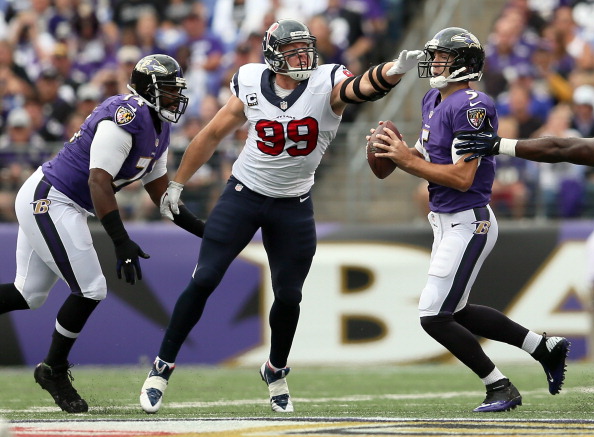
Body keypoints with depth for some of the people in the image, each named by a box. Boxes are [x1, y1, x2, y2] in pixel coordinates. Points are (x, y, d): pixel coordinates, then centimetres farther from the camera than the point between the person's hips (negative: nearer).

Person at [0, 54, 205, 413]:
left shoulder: (157, 130, 11)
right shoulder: (127, 116, -20)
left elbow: (162, 194, 18)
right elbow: (98, 181, -27)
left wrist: (204, 230, 10)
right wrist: (121, 242, -31)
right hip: (48, 199, -10)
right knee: (91, 290, -9)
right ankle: (54, 370, 7)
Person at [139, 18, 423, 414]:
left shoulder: (326, 84, -14)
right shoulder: (251, 84, -8)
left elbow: (362, 87, -37)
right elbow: (213, 135, 6)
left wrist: (394, 70, -59)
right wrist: (177, 184, 13)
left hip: (294, 206, 0)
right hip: (244, 195, 0)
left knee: (288, 296, 6)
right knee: (203, 281, -5)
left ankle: (276, 372, 32)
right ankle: (163, 367, 6)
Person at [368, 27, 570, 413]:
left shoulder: (471, 107, -19)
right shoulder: (433, 101, 11)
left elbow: (462, 177, -25)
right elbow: (430, 161, 17)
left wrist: (407, 160, -19)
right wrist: (397, 152, -3)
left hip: (468, 223, -10)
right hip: (446, 221, 10)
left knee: (434, 317, -8)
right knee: (455, 312, 18)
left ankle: (501, 388, 4)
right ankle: (546, 347, 28)